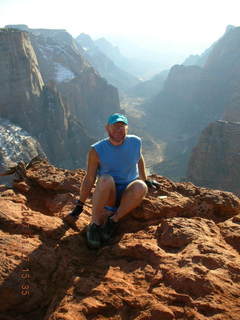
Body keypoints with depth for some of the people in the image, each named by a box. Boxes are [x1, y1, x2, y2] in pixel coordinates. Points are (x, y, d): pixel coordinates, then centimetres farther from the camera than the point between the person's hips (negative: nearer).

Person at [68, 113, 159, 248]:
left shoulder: (135, 142, -3)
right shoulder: (97, 151, -11)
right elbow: (89, 180, -4)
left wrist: (145, 180, 27)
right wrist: (80, 205, -1)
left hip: (128, 194, 3)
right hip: (107, 196, -2)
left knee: (141, 186, -32)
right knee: (106, 180, -36)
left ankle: (114, 221, -17)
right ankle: (95, 224, -22)